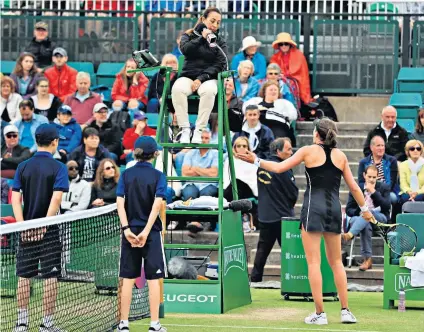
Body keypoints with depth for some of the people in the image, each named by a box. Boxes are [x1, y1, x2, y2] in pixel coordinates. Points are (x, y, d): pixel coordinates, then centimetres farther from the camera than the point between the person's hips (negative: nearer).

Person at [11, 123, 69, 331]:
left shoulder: (23, 167, 4)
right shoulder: (58, 168, -7)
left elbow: (15, 199, -3)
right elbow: (56, 199, -17)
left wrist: (23, 226, -7)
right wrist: (43, 226, -16)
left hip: (26, 230, 4)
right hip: (48, 231, -4)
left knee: (24, 277, 9)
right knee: (50, 277, 2)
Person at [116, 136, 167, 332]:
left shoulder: (126, 175, 3)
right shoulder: (158, 176, -4)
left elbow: (120, 202, -7)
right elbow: (157, 204, -15)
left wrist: (126, 229, -11)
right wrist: (146, 231, -18)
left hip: (130, 232, 2)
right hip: (151, 232, -2)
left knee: (128, 279, 7)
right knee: (153, 279, 3)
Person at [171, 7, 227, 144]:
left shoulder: (220, 41, 11)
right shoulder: (189, 35, 12)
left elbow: (220, 65, -2)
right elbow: (185, 49, -10)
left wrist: (201, 78, -15)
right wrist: (202, 38, -15)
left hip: (208, 78, 0)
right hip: (188, 76, 0)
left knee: (208, 91, -38)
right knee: (177, 89, -36)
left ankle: (199, 130, -34)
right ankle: (185, 129, -32)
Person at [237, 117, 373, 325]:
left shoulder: (308, 151, 0)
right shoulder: (340, 156, 9)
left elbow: (279, 167, 1)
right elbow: (354, 187, 11)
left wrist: (256, 161, 15)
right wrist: (364, 209, 24)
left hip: (313, 208, -4)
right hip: (334, 209, 4)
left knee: (313, 262, -1)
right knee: (336, 262, 14)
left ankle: (320, 313, -4)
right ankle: (345, 311, 11)